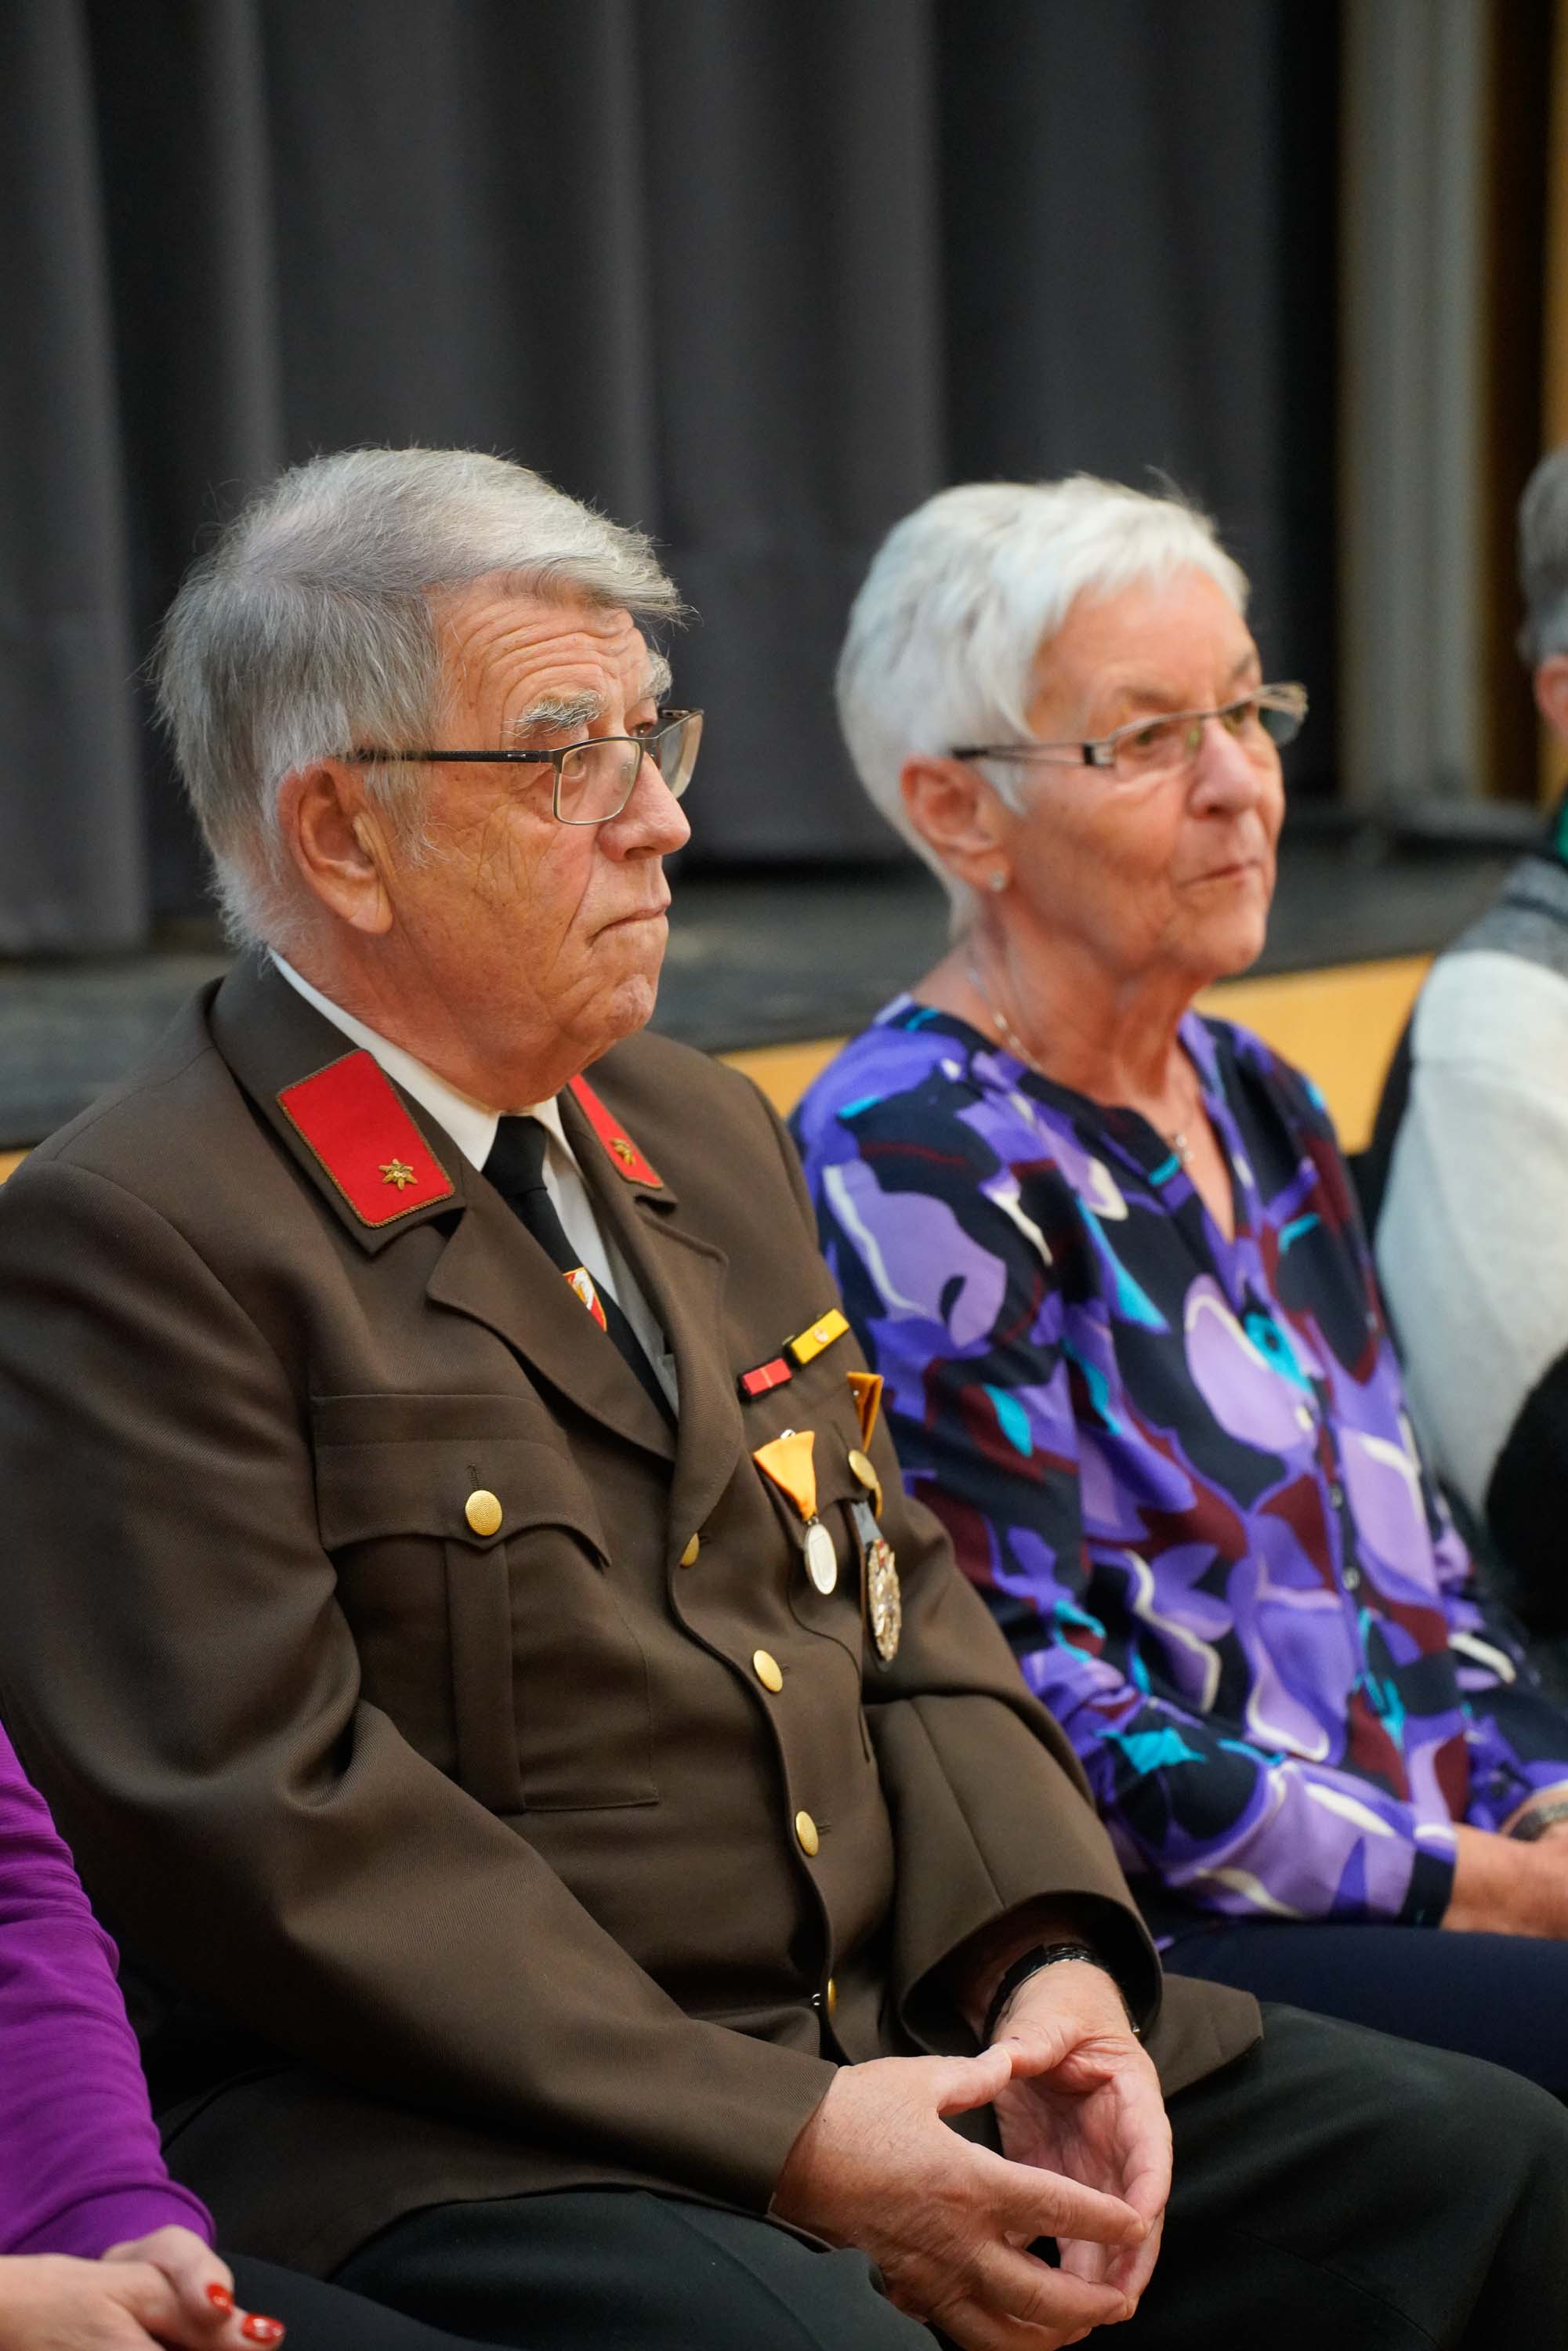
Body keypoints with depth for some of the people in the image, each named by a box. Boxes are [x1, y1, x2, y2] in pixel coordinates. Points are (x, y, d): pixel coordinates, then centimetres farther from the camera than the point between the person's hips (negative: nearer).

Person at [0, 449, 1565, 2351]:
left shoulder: (713, 1140, 17)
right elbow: (273, 1826, -16)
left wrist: (1044, 1959, -2)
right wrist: (782, 2137, -18)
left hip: (903, 2036, 8)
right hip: (443, 2140, -7)